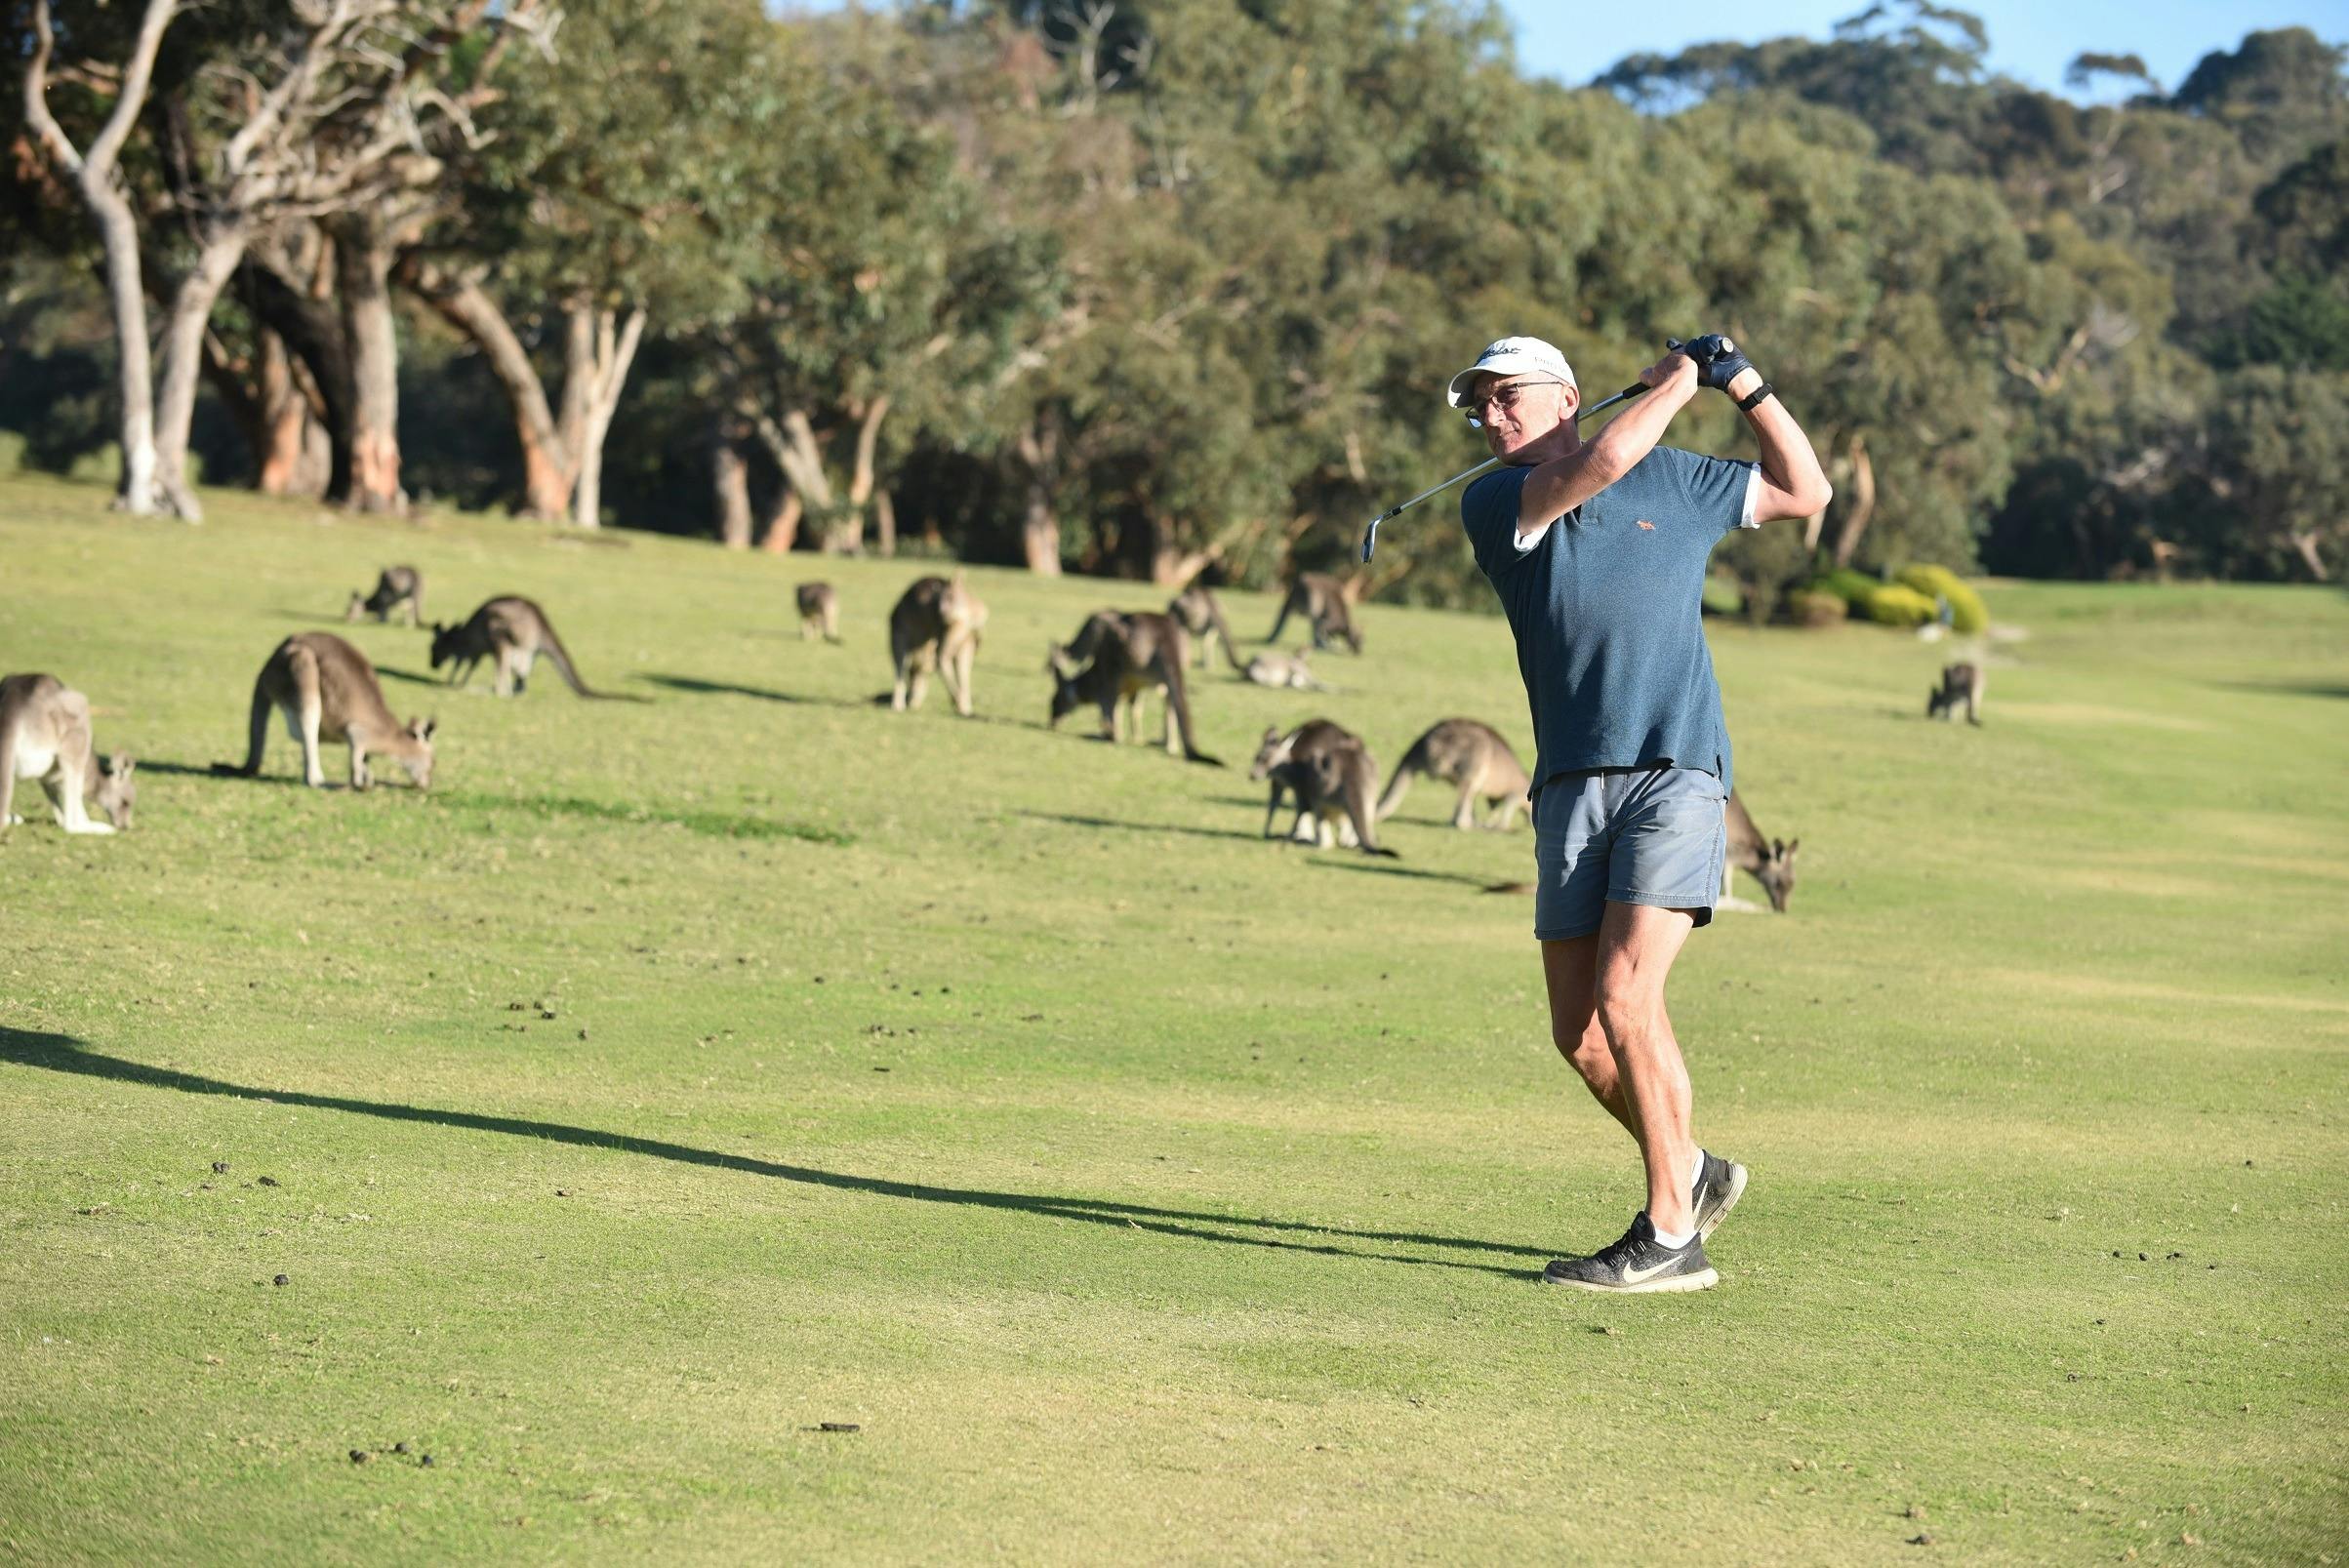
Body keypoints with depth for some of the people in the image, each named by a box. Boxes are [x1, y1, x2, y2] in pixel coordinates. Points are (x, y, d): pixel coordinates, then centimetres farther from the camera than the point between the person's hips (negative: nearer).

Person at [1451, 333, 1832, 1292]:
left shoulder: (1675, 479, 14)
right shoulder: (1492, 505, 7)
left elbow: (1804, 493, 25)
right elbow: (1600, 465, -9)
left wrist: (1745, 385, 14)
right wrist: (1676, 383, 5)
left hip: (1676, 773, -3)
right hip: (1571, 788, 3)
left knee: (1624, 1001, -17)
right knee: (1578, 1032, 0)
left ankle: (1671, 1236, -9)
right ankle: (1692, 1173, 26)